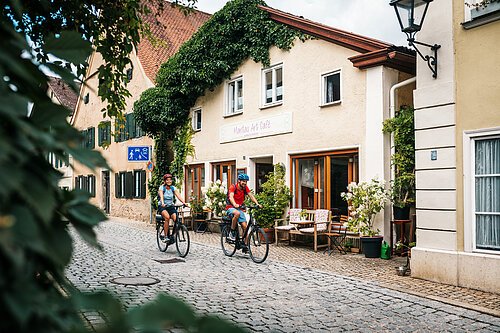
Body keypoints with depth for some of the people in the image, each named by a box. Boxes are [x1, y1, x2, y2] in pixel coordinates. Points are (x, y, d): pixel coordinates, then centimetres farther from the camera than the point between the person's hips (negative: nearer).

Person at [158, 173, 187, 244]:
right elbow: (161, 196, -24)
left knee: (175, 218, -23)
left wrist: (184, 202, -27)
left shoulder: (173, 188, 4)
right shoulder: (161, 188, -6)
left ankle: (173, 235, -3)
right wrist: (162, 203, -45)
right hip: (162, 206, -3)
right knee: (167, 217, -33)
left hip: (170, 206, 3)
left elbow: (178, 196, -10)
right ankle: (166, 236, -26)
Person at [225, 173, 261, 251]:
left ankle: (244, 245, 1)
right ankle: (232, 232, -20)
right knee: (237, 213, -39)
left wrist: (257, 204, -27)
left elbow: (251, 195, -9)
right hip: (231, 208, -5)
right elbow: (231, 197, -30)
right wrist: (235, 204, -50)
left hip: (239, 208, 5)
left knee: (244, 226, -9)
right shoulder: (233, 187, -15)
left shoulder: (245, 188, 1)